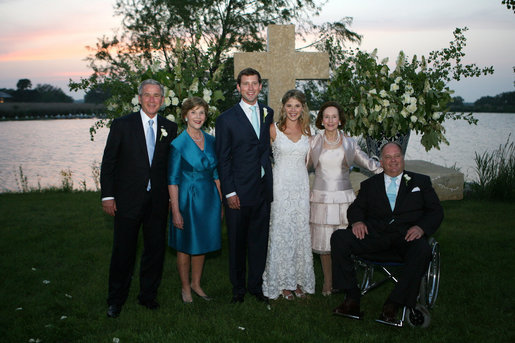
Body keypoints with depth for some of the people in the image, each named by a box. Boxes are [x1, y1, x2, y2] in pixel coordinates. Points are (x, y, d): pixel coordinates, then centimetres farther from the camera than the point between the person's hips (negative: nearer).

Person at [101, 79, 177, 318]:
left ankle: (148, 294, 28)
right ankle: (116, 300, 22)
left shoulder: (169, 128, 7)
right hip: (128, 200, -3)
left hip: (158, 200, 3)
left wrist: (172, 195, 4)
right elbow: (108, 162, -1)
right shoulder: (122, 125, -2)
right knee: (123, 251, 6)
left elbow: (172, 164, 10)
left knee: (156, 248, 10)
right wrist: (107, 195, -6)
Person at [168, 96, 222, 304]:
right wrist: (176, 211, -14)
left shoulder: (211, 141, 4)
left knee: (202, 244, 15)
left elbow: (216, 174, 11)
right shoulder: (178, 144, -11)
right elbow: (172, 180, -11)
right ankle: (185, 288, 26)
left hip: (209, 199, 5)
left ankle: (196, 284, 31)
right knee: (185, 245, 8)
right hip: (187, 199, -5)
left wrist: (221, 202, 8)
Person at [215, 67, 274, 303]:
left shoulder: (268, 114, 10)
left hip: (263, 189, 4)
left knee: (259, 240, 11)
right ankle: (238, 288, 24)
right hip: (238, 191, -3)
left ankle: (256, 284, 28)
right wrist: (229, 192, -9)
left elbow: (268, 148, 14)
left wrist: (270, 182, 5)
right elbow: (223, 159, -4)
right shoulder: (226, 119, -3)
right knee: (237, 242, 8)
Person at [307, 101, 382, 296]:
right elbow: (305, 166, 14)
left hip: (344, 197, 0)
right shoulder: (314, 142, 4)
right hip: (322, 197, 0)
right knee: (323, 239, 2)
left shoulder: (349, 143, 6)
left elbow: (366, 162, 12)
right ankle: (327, 281, 19)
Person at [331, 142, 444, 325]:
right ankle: (352, 299, -19)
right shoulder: (370, 184, 23)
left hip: (407, 234, -1)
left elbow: (436, 211, 10)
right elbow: (356, 207, 15)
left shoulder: (420, 181, 18)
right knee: (339, 238, -23)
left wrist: (421, 227, -12)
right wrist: (357, 221, -10)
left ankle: (392, 305, -25)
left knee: (422, 250, -36)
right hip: (375, 234, 2)